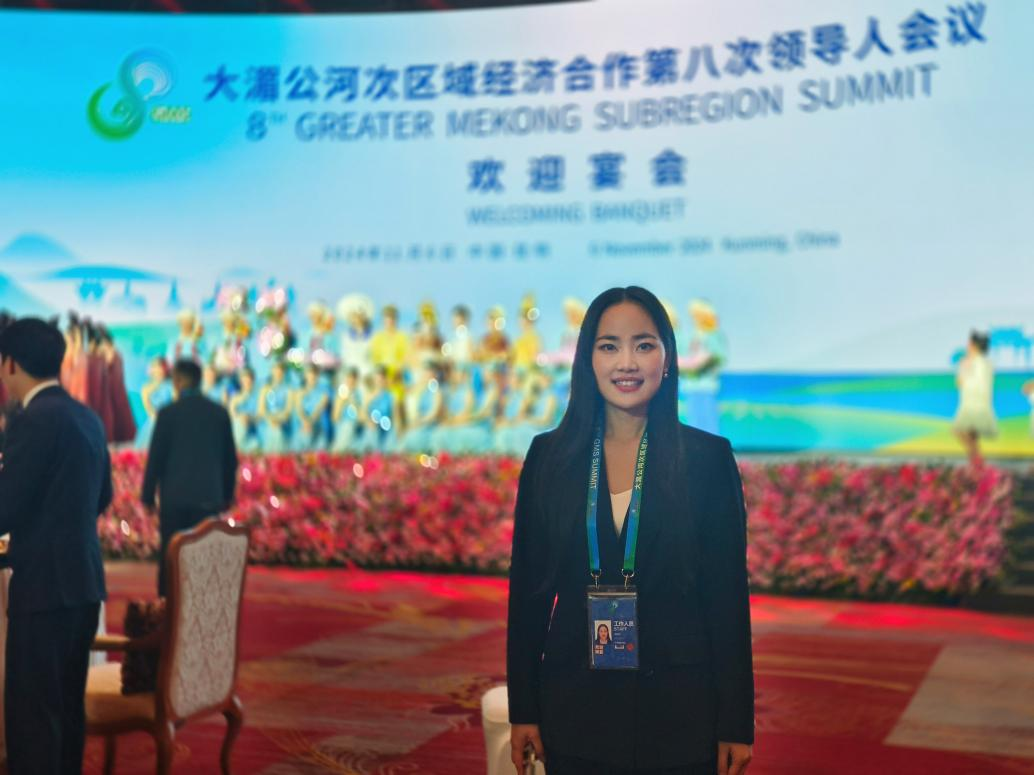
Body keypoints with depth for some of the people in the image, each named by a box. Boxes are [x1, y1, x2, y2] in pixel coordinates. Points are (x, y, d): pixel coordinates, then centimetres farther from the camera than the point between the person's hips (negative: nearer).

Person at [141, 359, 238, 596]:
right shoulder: (220, 413, 4)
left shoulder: (169, 412, -6)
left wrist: (148, 495, 5)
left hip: (175, 496, -3)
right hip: (209, 496, 3)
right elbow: (230, 458, 8)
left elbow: (155, 456, -4)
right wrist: (227, 494, 17)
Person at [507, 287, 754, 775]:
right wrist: (522, 709, 3)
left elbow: (728, 595, -5)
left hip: (679, 715, -1)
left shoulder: (708, 458, -5)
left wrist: (736, 724, -5)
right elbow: (528, 589, 3)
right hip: (575, 711, 2)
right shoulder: (549, 456, 0)